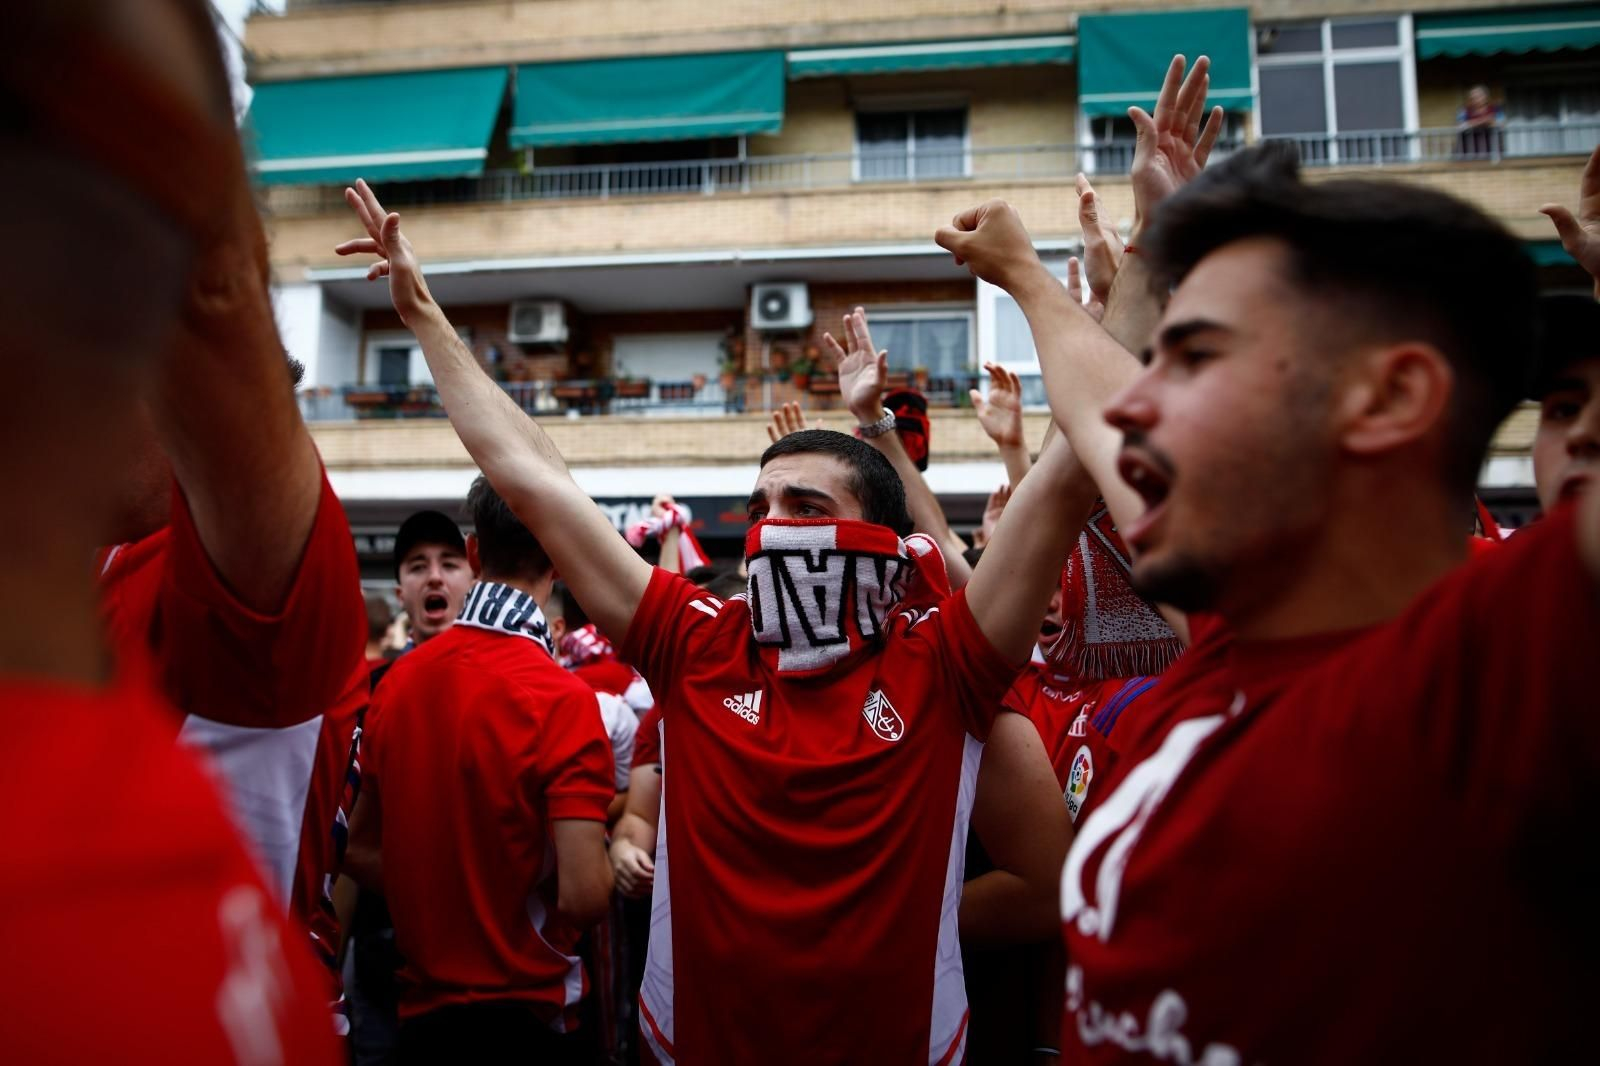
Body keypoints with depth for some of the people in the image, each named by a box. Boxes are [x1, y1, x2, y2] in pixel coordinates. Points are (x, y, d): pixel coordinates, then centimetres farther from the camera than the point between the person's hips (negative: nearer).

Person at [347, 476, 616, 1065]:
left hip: (423, 1009, 5)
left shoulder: (398, 680, -3)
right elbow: (584, 895, -24)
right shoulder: (561, 699, -21)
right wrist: (605, 858, -4)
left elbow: (362, 850, 7)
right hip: (525, 1014, -5)